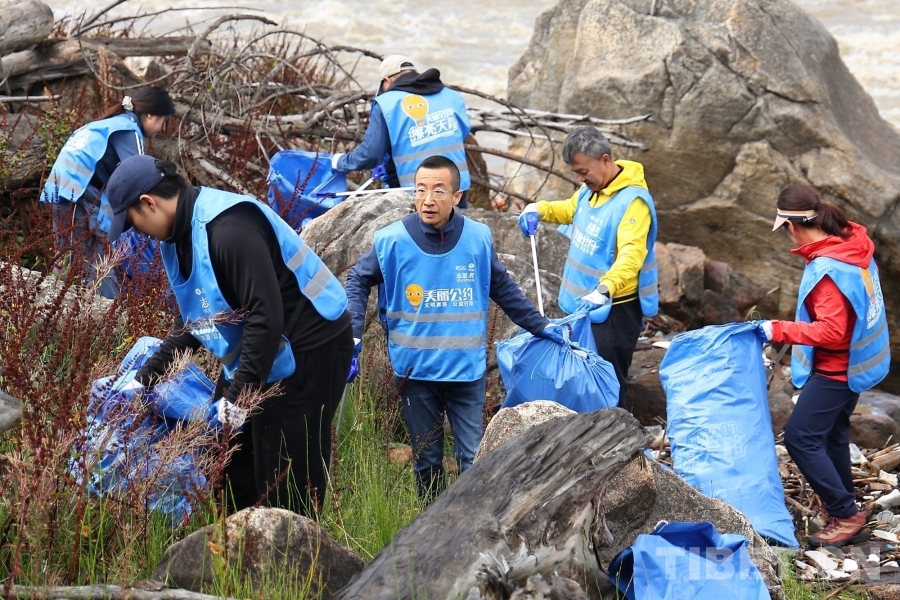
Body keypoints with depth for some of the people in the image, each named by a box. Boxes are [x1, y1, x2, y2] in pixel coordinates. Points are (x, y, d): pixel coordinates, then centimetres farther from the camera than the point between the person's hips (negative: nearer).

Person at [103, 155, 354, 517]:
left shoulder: (228, 229, -26)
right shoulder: (180, 233, 7)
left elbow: (265, 316, -29)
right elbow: (192, 320, 17)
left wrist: (238, 393, -27)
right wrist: (145, 377, 11)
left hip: (310, 351, -10)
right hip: (256, 353, 10)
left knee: (288, 481, -6)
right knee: (236, 472, 12)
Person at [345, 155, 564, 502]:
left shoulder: (479, 239, -5)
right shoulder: (392, 241, -8)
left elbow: (503, 289, 10)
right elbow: (358, 282, 5)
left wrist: (540, 327, 12)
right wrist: (352, 339, -5)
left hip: (466, 369, 0)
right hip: (415, 370, 0)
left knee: (474, 459, 2)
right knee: (427, 459, 12)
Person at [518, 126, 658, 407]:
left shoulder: (632, 201, -23)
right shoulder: (590, 189, 5)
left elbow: (631, 254, -36)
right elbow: (571, 210, 27)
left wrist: (605, 290, -52)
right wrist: (539, 210, 6)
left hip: (613, 310, -9)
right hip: (581, 305, 9)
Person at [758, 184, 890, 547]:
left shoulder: (826, 270, -28)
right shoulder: (853, 247, 0)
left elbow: (831, 332, -29)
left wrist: (781, 331, -23)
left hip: (837, 368, -10)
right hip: (856, 361, 10)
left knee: (800, 436, -7)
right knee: (832, 434, 19)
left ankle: (846, 515, -3)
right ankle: (844, 516, 29)